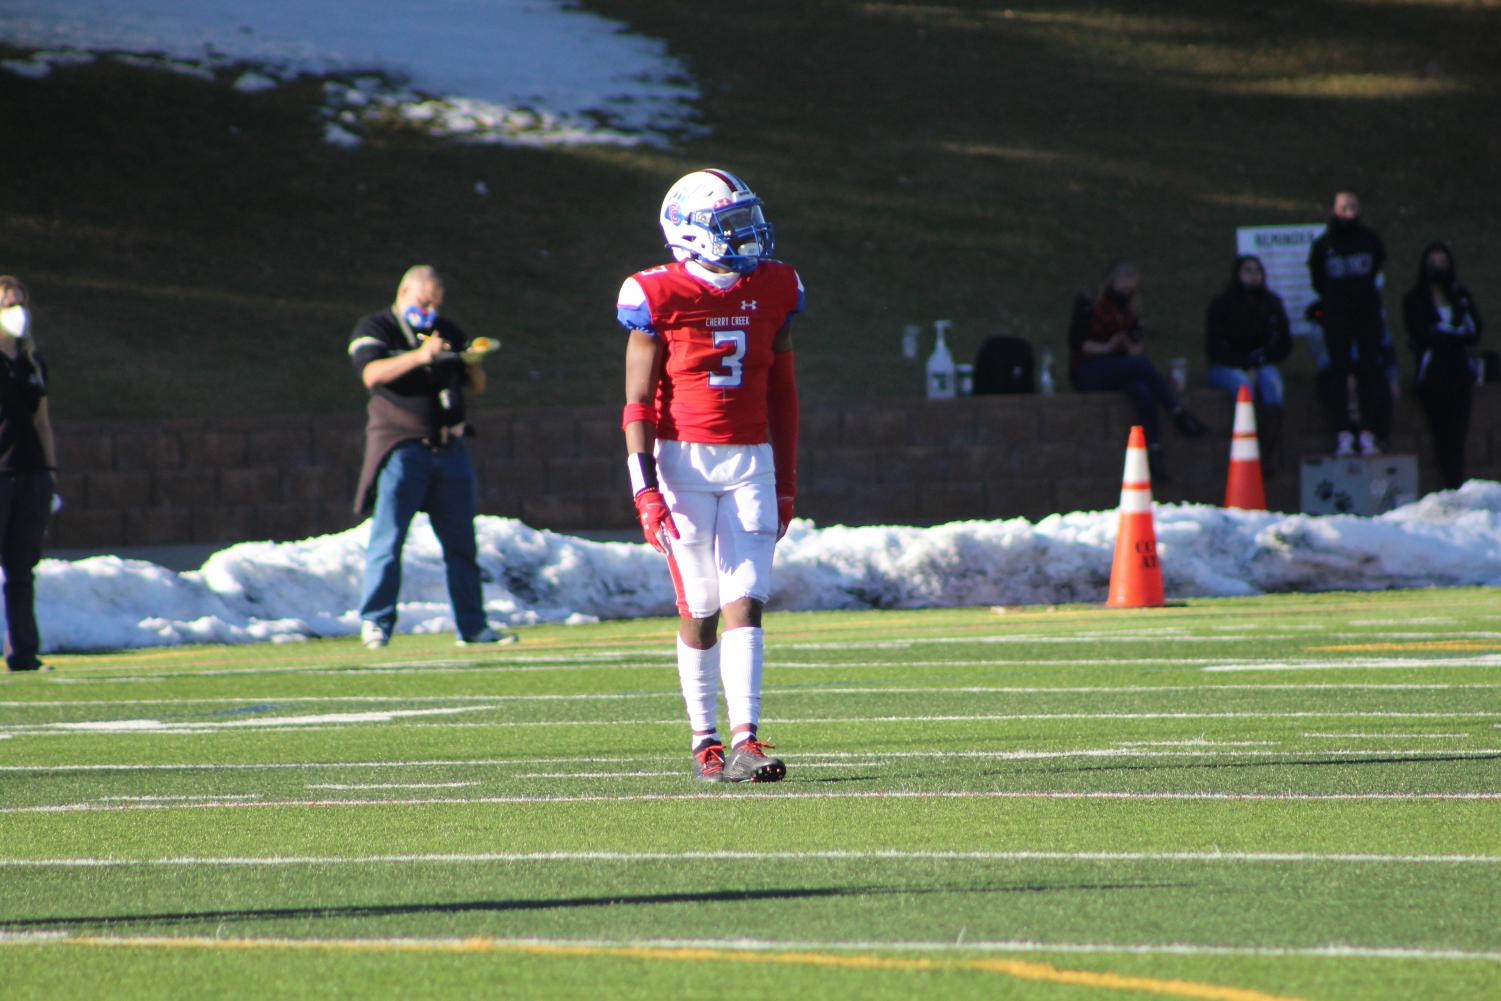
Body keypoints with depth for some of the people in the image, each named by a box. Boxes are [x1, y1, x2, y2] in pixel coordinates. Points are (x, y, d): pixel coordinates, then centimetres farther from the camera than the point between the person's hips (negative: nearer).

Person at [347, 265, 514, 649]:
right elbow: (372, 373, -19)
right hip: (400, 448, -5)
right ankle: (375, 621, -9)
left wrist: (473, 364, -4)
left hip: (449, 449, 5)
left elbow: (477, 386, 18)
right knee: (388, 539, -11)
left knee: (461, 542, 7)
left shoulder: (447, 332, 16)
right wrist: (419, 356, -31)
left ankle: (472, 625, 11)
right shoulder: (375, 329, 0)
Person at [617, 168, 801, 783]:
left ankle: (744, 742, -14)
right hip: (685, 459, -3)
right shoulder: (660, 297, -7)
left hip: (751, 462, 3)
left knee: (746, 604, -7)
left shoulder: (773, 290, 6)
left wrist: (785, 483, 14)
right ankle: (704, 743, 13)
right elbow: (639, 402, -5)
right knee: (700, 611, 1)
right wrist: (646, 491, -13)